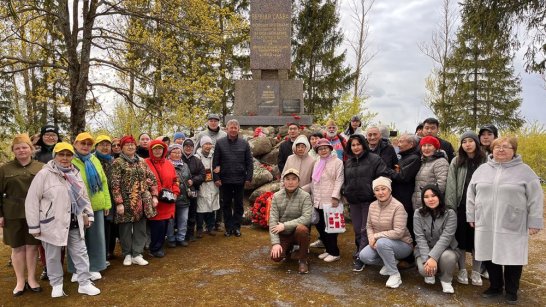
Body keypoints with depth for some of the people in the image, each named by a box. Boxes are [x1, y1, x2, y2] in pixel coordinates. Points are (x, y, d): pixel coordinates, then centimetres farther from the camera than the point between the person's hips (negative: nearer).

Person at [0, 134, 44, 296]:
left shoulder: (41, 168, 3)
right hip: (13, 214, 0)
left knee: (32, 245, 7)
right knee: (17, 247, 9)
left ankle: (31, 278, 21)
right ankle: (20, 281, 20)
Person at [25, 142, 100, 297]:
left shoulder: (75, 174, 6)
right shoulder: (44, 174, -12)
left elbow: (84, 196, 16)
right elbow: (32, 201, -11)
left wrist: (88, 215, 12)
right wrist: (34, 226, -10)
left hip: (74, 223, 5)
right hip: (52, 224, -4)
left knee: (81, 252, 8)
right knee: (53, 256, 10)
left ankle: (84, 283, 19)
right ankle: (56, 285, 29)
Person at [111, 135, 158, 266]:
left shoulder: (142, 161, 11)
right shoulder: (118, 162, -4)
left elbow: (152, 179, 11)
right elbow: (115, 184, -10)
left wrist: (154, 196, 3)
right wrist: (119, 203, -16)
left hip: (142, 201, 4)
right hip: (126, 201, -4)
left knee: (140, 228, 7)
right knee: (126, 229, 7)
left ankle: (137, 254, 16)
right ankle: (127, 254, 22)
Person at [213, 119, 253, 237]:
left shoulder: (244, 143, 2)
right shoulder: (220, 143, 0)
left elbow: (249, 162, 3)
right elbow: (215, 162, 0)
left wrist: (248, 178, -3)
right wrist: (216, 178, -5)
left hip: (240, 180, 1)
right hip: (225, 180, 0)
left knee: (238, 205, 9)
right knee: (226, 204, 9)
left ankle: (236, 227, 21)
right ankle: (228, 227, 19)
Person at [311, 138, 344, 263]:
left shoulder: (337, 162, -3)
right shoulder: (317, 163, 18)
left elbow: (339, 180, -10)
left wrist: (335, 196, -19)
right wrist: (313, 198, 18)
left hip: (330, 201, -6)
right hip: (318, 201, 7)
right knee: (320, 226, 8)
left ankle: (335, 253, 10)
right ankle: (328, 249, 23)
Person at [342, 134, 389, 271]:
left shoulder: (374, 159, -4)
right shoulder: (348, 162, 14)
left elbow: (383, 177, -9)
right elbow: (345, 180, 23)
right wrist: (345, 191, 10)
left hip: (369, 200, -5)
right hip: (353, 201, 5)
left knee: (366, 230, -4)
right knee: (357, 230, 11)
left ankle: (360, 258, 0)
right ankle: (361, 252, 24)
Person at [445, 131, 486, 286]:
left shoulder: (486, 161, 1)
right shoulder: (456, 162, 3)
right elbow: (451, 185, -1)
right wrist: (450, 206, -8)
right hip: (461, 206, 1)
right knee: (461, 238, 7)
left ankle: (476, 272, 21)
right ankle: (462, 270, 21)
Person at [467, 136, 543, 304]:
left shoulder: (524, 170, -1)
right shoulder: (482, 169, 7)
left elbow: (535, 197, -3)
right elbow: (472, 194, 11)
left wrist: (534, 221, -7)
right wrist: (471, 216, 9)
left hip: (513, 226, -3)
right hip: (486, 224, 3)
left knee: (512, 258, 6)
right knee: (490, 256, 10)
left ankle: (511, 291, 25)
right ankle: (495, 286, 29)